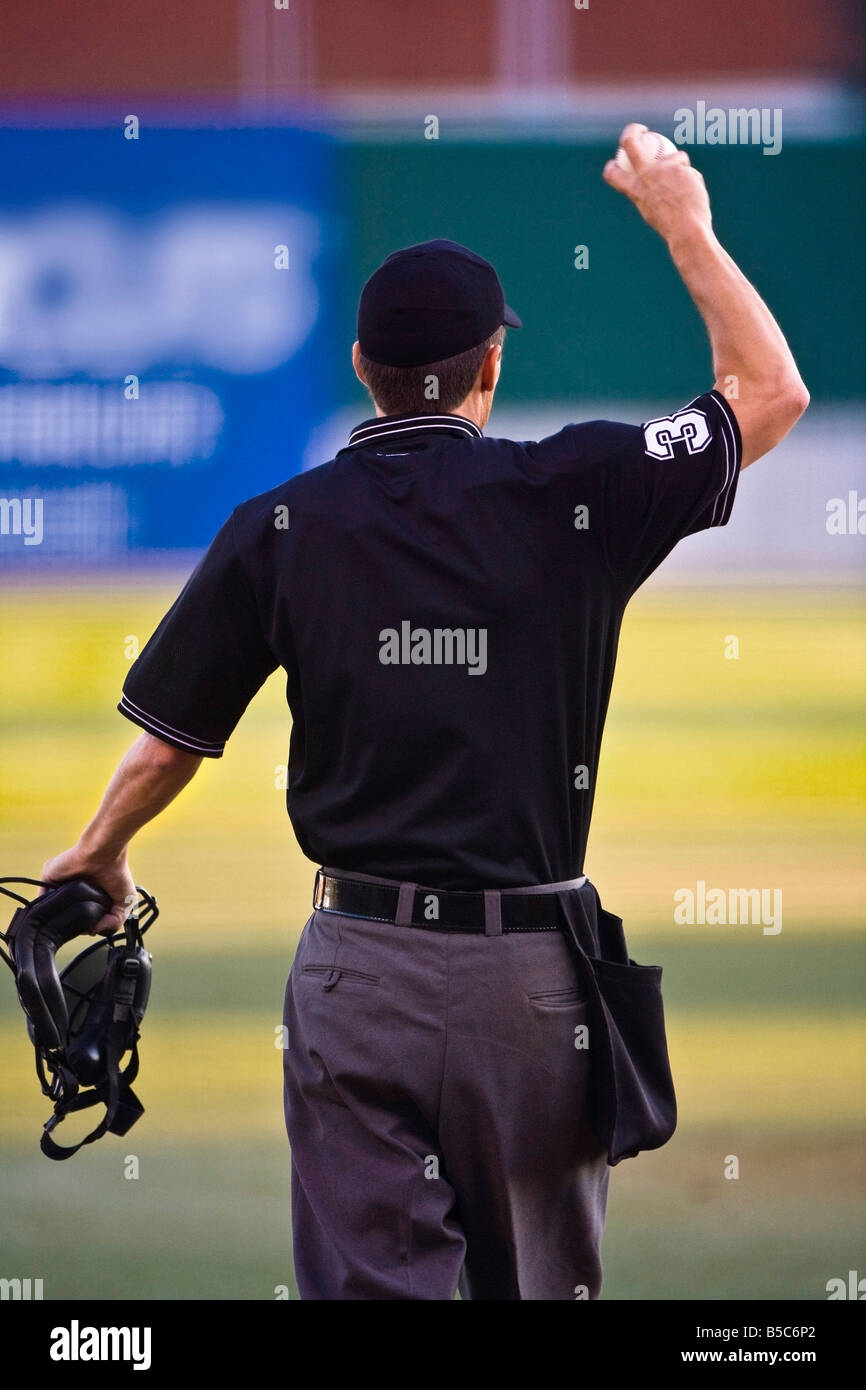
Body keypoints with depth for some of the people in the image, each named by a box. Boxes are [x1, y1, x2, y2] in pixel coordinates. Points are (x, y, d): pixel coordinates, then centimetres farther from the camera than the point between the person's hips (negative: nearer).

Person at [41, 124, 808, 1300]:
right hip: (532, 968, 0)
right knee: (539, 1283, 13)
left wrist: (98, 855, 24)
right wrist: (685, 228, 17)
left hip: (359, 965, 0)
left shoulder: (280, 528, -1)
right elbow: (772, 389, 6)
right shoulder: (572, 495, -5)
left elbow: (172, 738, 5)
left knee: (368, 1283, -1)